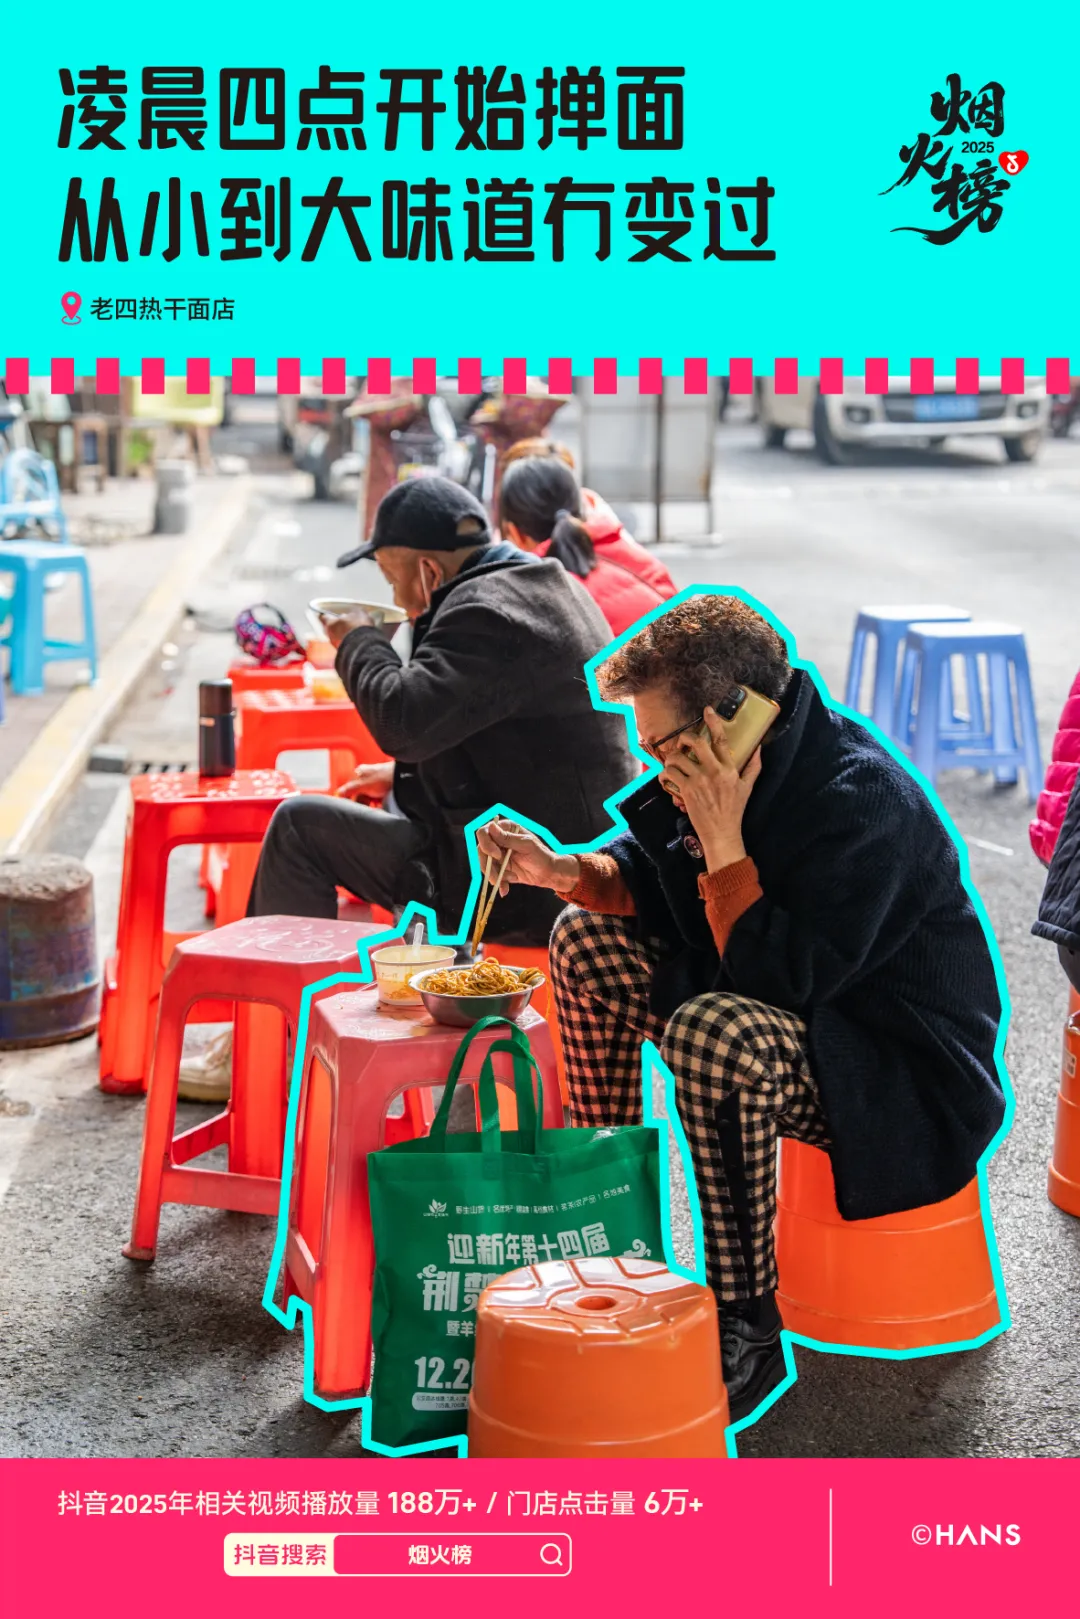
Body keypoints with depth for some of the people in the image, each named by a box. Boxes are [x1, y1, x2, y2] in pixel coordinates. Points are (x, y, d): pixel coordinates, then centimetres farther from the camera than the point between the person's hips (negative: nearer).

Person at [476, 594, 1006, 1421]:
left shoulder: (864, 805, -29)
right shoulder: (751, 766, -3)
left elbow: (780, 981, -32)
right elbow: (659, 879, 12)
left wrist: (724, 842, -30)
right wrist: (568, 871, -5)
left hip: (912, 1083, -9)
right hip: (787, 1015, 9)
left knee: (711, 1033, -38)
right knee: (587, 942, 6)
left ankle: (750, 1332, -23)